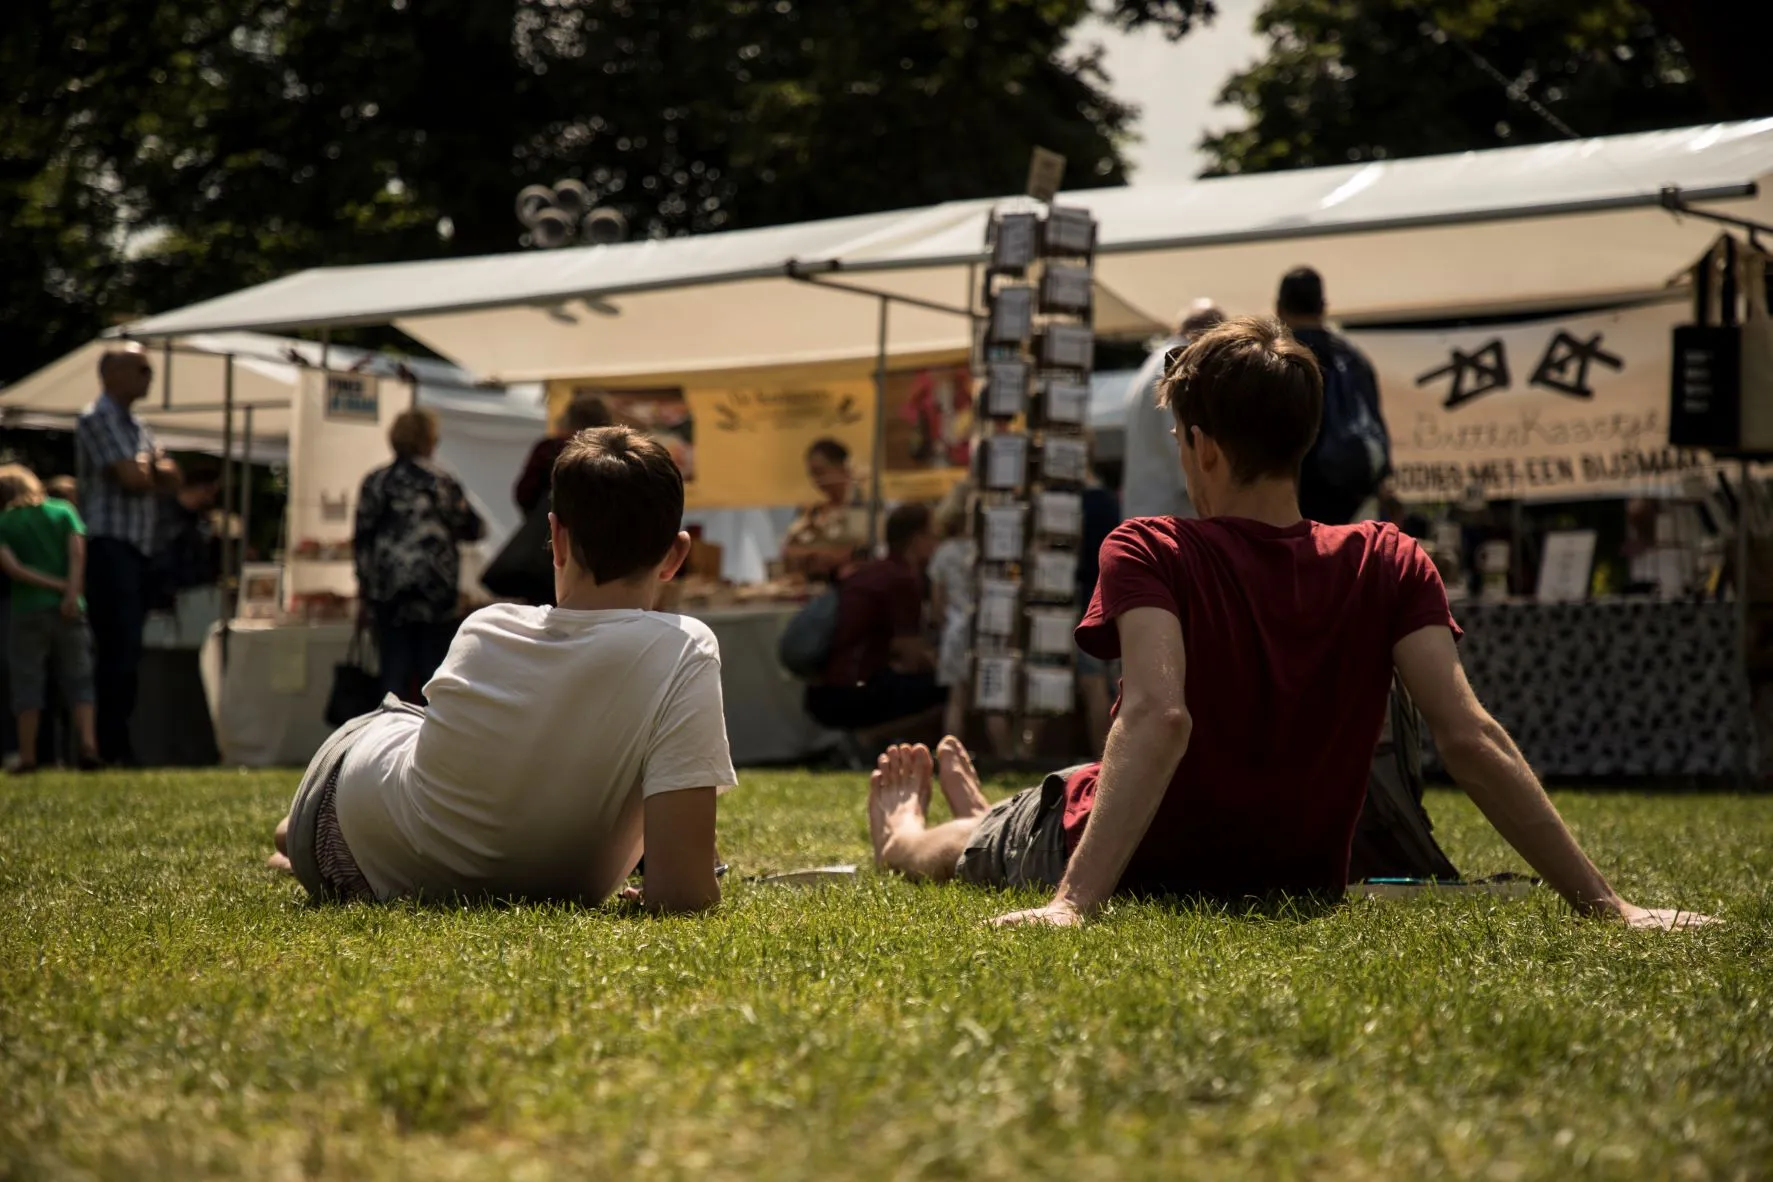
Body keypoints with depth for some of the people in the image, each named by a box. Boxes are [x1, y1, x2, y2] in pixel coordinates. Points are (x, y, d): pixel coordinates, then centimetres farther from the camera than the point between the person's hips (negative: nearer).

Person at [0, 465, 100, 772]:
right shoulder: (63, 511, 8)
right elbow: (78, 554, -6)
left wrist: (58, 585, -8)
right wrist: (71, 593, -13)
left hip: (28, 612, -1)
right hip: (69, 609, 1)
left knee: (27, 683, 4)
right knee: (78, 680, 7)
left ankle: (27, 756, 0)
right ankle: (88, 745, -7)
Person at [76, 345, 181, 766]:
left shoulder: (136, 426, 21)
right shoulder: (98, 418, -7)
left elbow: (169, 480, 14)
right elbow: (130, 477, -17)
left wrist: (148, 468, -6)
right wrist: (150, 468, 5)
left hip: (137, 548, 9)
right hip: (109, 545, -9)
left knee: (127, 652, 9)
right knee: (118, 651, -12)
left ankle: (117, 745, 12)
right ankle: (112, 750, -11)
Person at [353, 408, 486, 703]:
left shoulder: (375, 483, 2)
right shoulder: (443, 483, -2)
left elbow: (362, 539, 3)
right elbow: (471, 529, 7)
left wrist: (364, 582, 11)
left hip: (388, 592, 1)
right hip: (435, 591, -1)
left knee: (393, 671, 4)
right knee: (434, 669, 5)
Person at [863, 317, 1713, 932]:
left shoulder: (1149, 555, -23)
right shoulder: (1388, 566, -13)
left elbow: (1158, 716, -38)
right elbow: (1469, 737, -22)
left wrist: (1072, 902, -46)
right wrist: (1603, 903, -22)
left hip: (1143, 872, -5)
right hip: (1303, 880, 5)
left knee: (979, 842, 31)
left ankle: (903, 839, 66)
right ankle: (982, 817, 69)